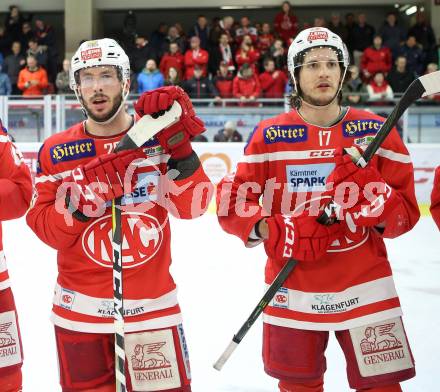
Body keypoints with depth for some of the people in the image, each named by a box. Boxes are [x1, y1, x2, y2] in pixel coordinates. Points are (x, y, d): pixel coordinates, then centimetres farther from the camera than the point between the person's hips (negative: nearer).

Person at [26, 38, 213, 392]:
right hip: (80, 310, 1)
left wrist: (177, 145, -24)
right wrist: (87, 194, -20)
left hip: (153, 307, 0)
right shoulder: (56, 151, -1)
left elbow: (192, 206, -12)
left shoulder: (158, 136, -2)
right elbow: (44, 228, -6)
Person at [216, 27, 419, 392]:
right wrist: (272, 231, -19)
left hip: (366, 287, 0)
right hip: (293, 291, 0)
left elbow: (406, 214, 1)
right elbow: (232, 203, -2)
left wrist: (383, 207, -21)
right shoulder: (269, 136, -1)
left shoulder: (376, 131, 0)